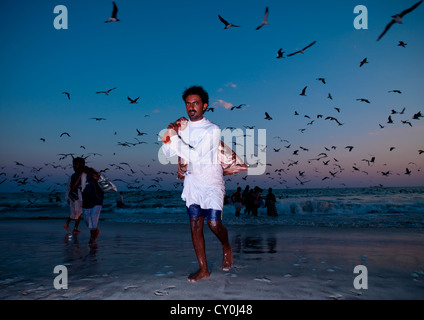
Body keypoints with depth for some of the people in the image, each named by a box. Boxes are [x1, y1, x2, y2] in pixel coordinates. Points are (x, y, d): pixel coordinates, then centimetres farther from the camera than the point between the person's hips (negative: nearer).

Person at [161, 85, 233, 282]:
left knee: (214, 223, -12)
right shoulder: (182, 127, 8)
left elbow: (195, 155, -21)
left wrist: (175, 138, -21)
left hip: (211, 181, -4)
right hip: (192, 180, 5)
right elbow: (168, 154, 8)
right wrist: (169, 135, -11)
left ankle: (226, 248, 22)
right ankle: (203, 269, 11)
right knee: (195, 224, 1)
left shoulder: (212, 130, -10)